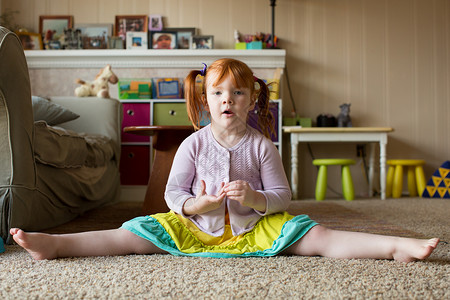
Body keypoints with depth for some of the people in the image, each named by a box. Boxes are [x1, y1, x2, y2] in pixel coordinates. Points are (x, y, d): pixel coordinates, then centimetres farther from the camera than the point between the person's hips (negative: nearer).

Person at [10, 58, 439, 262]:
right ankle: (56, 244, -16)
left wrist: (254, 198, -20)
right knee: (134, 234, -11)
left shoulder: (261, 146, -1)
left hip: (256, 228, -1)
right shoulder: (193, 145, 0)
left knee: (315, 236, -18)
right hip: (195, 227, 1)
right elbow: (173, 192, 1)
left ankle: (396, 246, -27)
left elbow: (282, 195, 0)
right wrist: (196, 204, -20)